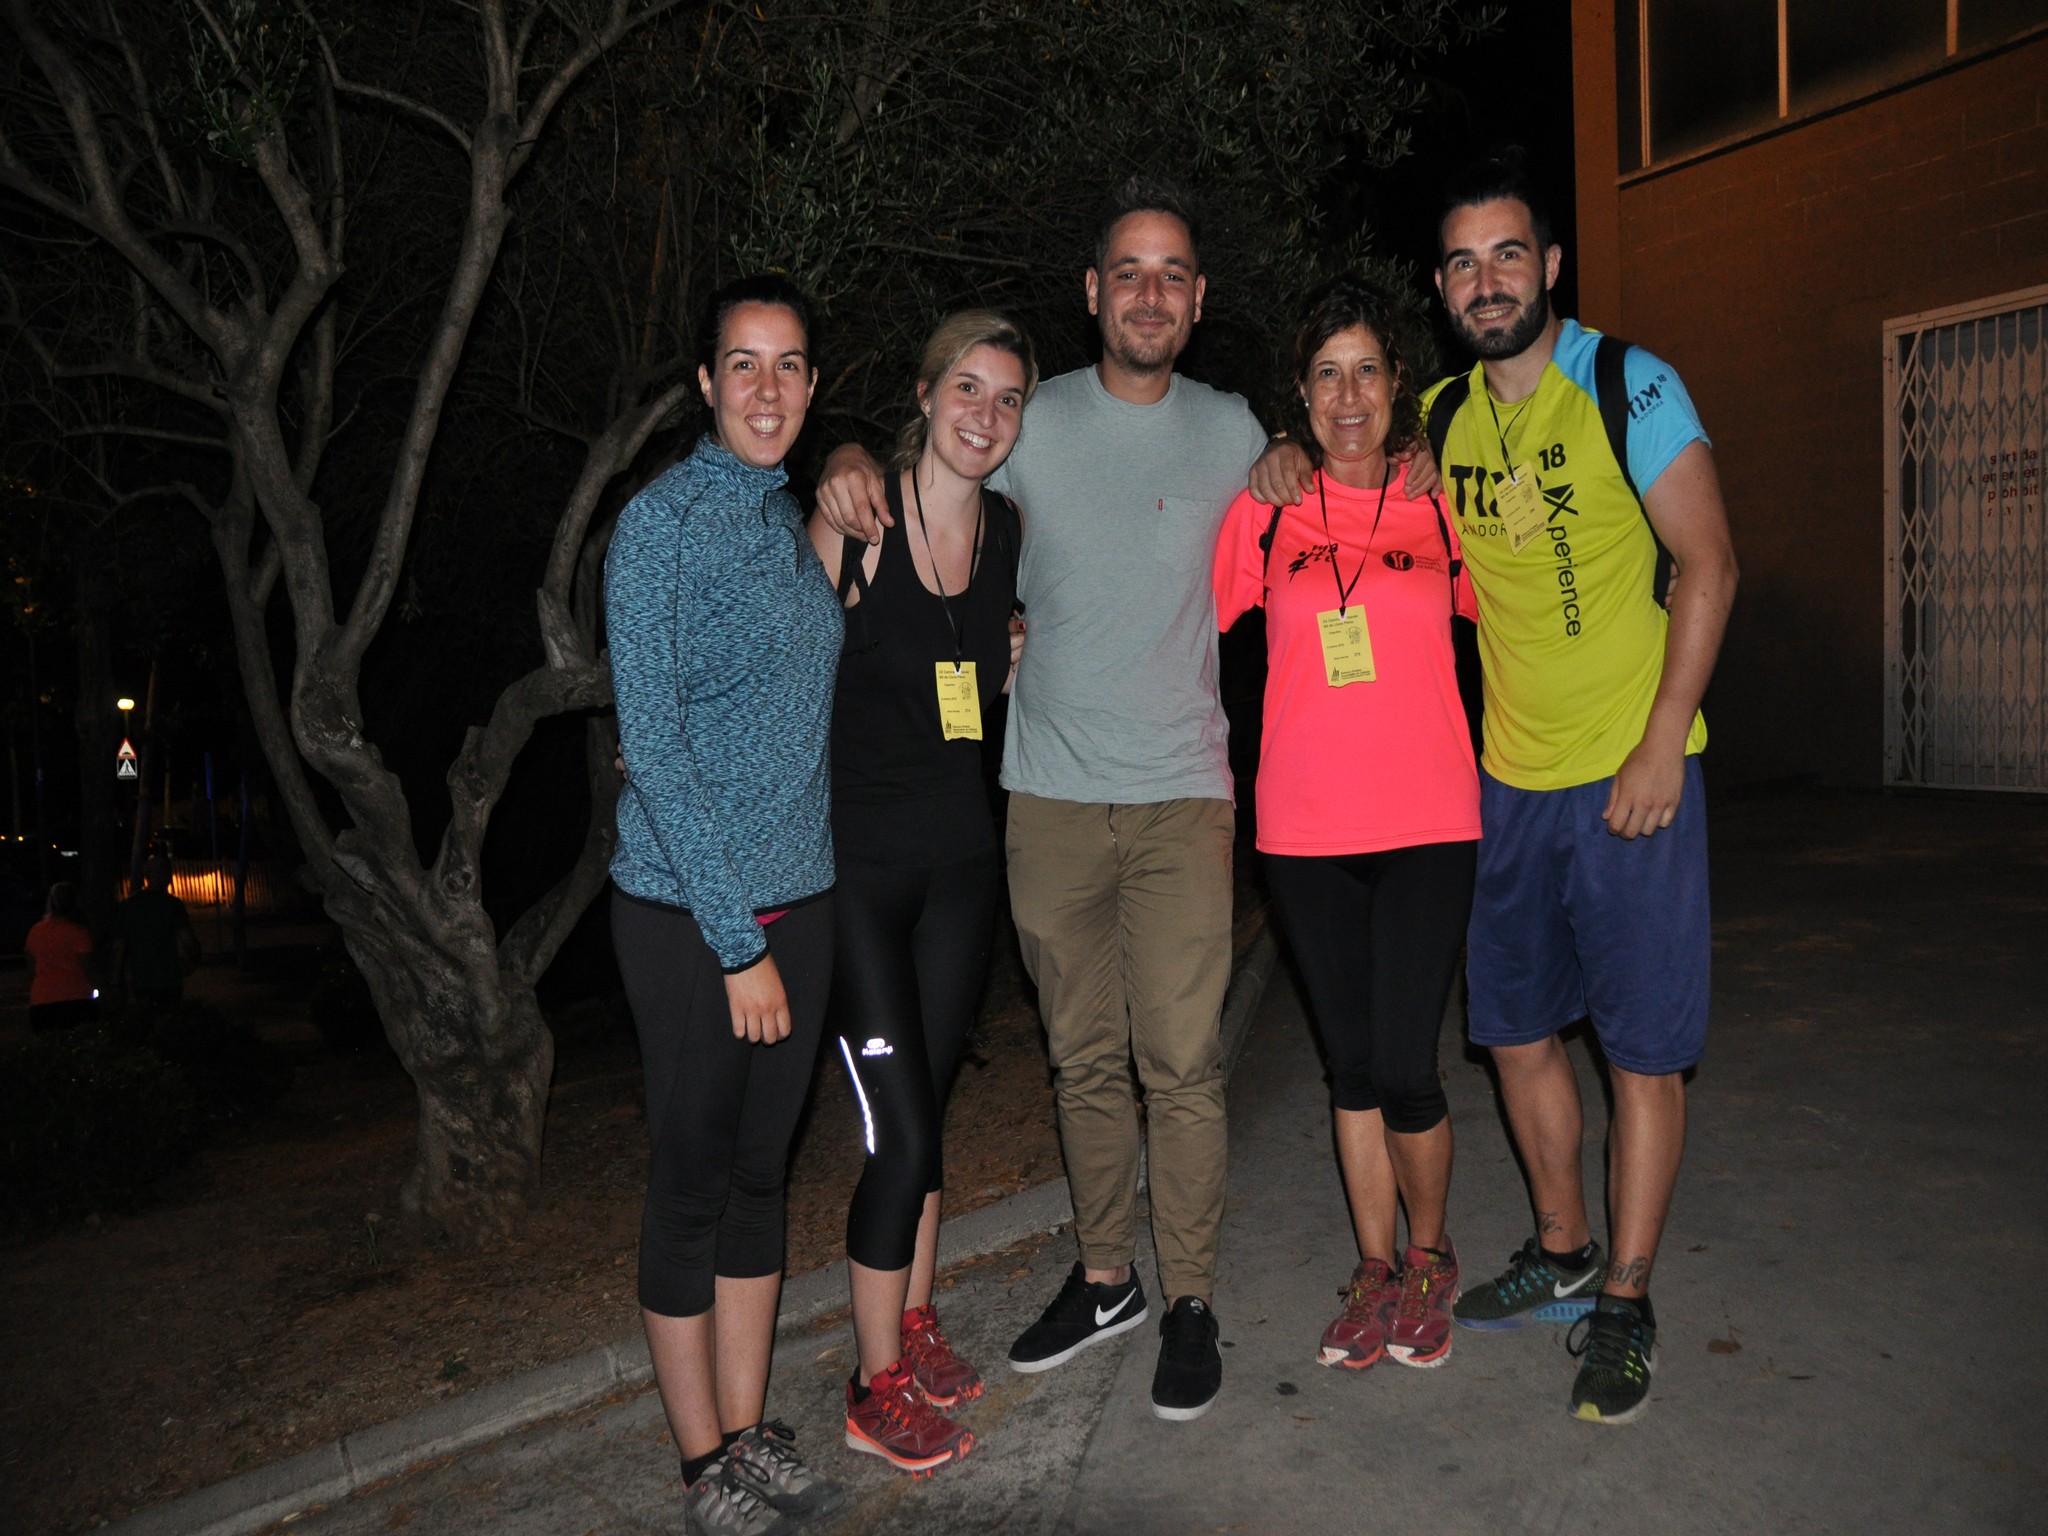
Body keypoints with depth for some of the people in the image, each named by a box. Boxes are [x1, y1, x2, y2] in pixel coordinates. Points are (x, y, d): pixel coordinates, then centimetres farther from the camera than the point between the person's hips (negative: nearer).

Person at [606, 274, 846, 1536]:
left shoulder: (794, 523, 10)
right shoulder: (662, 524, -11)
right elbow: (653, 744, -16)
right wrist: (736, 941, -16)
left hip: (799, 899, 7)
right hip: (689, 911, -6)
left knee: (764, 1168, 14)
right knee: (694, 1179, 6)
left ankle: (753, 1431, 30)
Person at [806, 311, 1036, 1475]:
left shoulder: (1011, 529, 4)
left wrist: (1020, 667, 2)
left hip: (961, 854, 5)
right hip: (857, 859, -5)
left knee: (930, 1105, 16)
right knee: (903, 1129, -4)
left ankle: (917, 1322, 36)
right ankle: (879, 1389, 16)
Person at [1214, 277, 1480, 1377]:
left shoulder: (1443, 508, 4)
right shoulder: (1265, 513, 3)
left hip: (1426, 825, -1)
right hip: (1304, 829, 1)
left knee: (1405, 1068, -4)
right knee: (1350, 1062, 11)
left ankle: (1429, 1255, 25)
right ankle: (1375, 1268, 31)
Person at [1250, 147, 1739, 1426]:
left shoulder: (1630, 387, -7)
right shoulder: (1442, 418, 7)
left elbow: (1709, 565, -9)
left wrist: (1662, 745, -16)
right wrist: (1298, 459, 4)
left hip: (1631, 773, -5)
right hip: (1509, 779, 5)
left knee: (1645, 1045, 1)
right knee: (1519, 1027, 12)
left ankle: (1625, 1303, 15)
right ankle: (1564, 1254, 31)